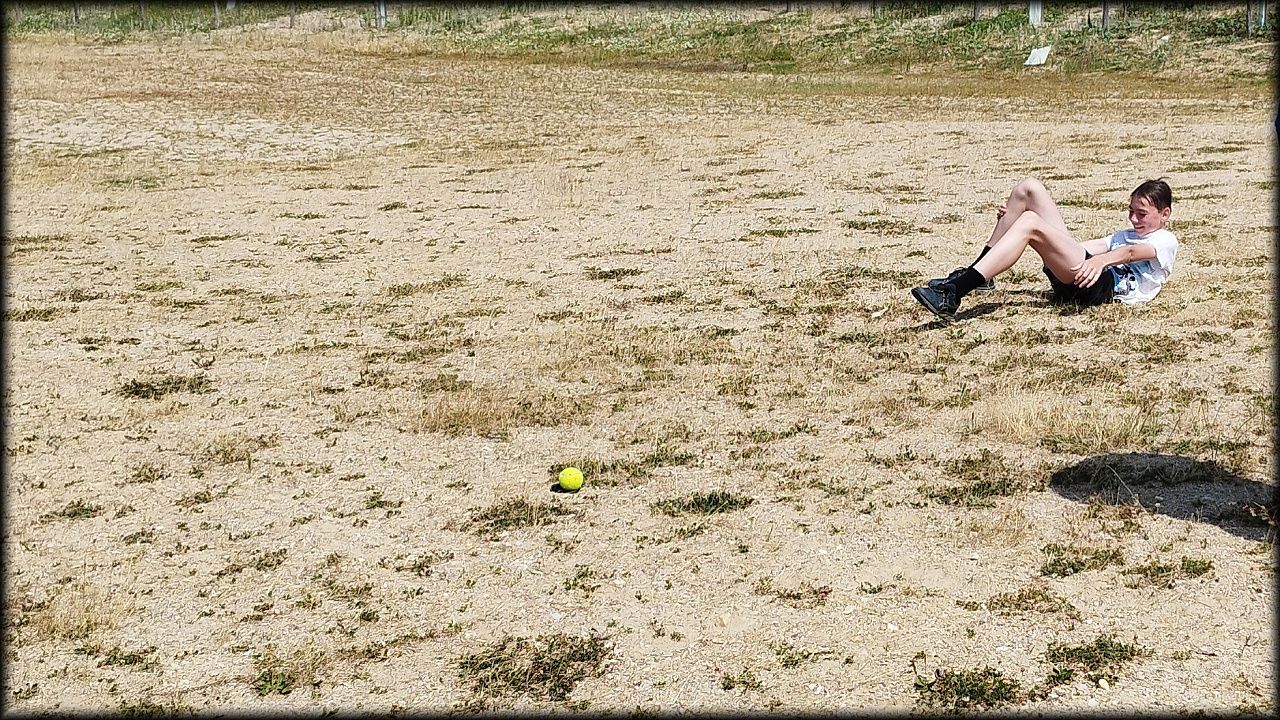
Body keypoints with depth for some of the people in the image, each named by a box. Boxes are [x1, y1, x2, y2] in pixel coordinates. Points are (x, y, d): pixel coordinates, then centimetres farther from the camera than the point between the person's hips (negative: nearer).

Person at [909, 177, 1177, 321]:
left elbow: (1130, 253, -11)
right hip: (1068, 283, 9)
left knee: (1029, 224, -31)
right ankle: (979, 276, -5)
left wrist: (1100, 260, -35)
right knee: (1029, 188, 4)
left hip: (1106, 285, -9)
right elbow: (1076, 247, 32)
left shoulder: (1166, 242, 13)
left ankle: (953, 294, -46)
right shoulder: (1125, 235, 39)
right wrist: (1015, 220, 21)